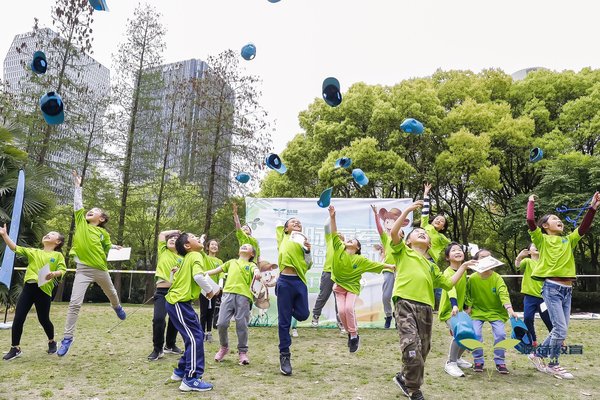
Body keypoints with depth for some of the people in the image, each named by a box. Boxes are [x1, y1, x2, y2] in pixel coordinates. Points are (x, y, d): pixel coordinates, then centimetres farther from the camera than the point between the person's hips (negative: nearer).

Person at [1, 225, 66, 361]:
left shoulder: (58, 255, 6)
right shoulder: (33, 252, 17)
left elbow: (62, 270, -5)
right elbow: (15, 248, 8)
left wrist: (54, 274, -26)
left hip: (44, 290, -3)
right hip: (28, 288, 4)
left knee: (43, 320, 7)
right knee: (18, 318, 0)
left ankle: (52, 342, 31)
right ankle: (15, 348, 15)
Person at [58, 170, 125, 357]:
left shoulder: (104, 233, 1)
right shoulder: (81, 222, 3)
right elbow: (78, 204, 2)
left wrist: (116, 248, -1)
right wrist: (78, 185, 3)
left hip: (100, 269, 1)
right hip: (83, 269, -1)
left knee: (111, 293, 25)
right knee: (75, 303, -9)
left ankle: (118, 307, 60)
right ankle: (67, 338, 1)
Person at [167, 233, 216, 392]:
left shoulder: (189, 258, 18)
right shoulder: (197, 256, -11)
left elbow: (180, 276, 24)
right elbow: (198, 276, -26)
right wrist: (210, 290, -13)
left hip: (178, 302, 10)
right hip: (179, 303, -10)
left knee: (194, 336, 15)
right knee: (196, 337, -8)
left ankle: (181, 372, 25)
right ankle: (191, 380, -4)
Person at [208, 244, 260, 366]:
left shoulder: (251, 265, 18)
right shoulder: (231, 262, 28)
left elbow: (256, 270, -5)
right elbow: (216, 270, 26)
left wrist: (257, 273, -29)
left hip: (243, 296, -2)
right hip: (228, 293, 2)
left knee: (242, 325, -4)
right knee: (222, 323, -5)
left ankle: (243, 352, 12)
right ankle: (224, 347, 19)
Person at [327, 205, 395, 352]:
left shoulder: (360, 259, -5)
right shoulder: (339, 249, -5)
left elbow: (375, 264, 4)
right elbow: (334, 234, -14)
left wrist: (389, 266, 0)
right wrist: (332, 217, -24)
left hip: (352, 287, -1)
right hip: (339, 286, 2)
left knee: (349, 308, -21)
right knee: (342, 311, -9)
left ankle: (354, 336, -5)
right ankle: (350, 334, 15)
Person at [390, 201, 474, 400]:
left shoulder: (431, 266, 27)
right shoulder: (404, 252, 12)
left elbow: (449, 283, 28)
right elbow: (393, 232, -5)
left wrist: (463, 267, 26)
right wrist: (408, 209, -3)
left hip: (425, 307, 6)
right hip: (405, 303, -6)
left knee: (422, 349, 10)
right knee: (411, 345, -20)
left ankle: (405, 378, 31)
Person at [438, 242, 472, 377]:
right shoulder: (448, 272, -19)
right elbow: (451, 289, -37)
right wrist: (454, 306, -51)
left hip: (460, 309, 8)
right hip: (449, 310, -8)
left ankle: (457, 358, 30)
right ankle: (450, 363, -7)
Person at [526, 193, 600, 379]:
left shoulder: (568, 241, 18)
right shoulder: (542, 240, 1)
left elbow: (584, 227, 10)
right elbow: (530, 221, -13)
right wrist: (531, 202, 0)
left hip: (567, 290, 7)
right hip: (552, 288, -6)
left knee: (559, 330, 10)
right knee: (561, 329, -8)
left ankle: (538, 355, 28)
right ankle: (553, 365, 10)